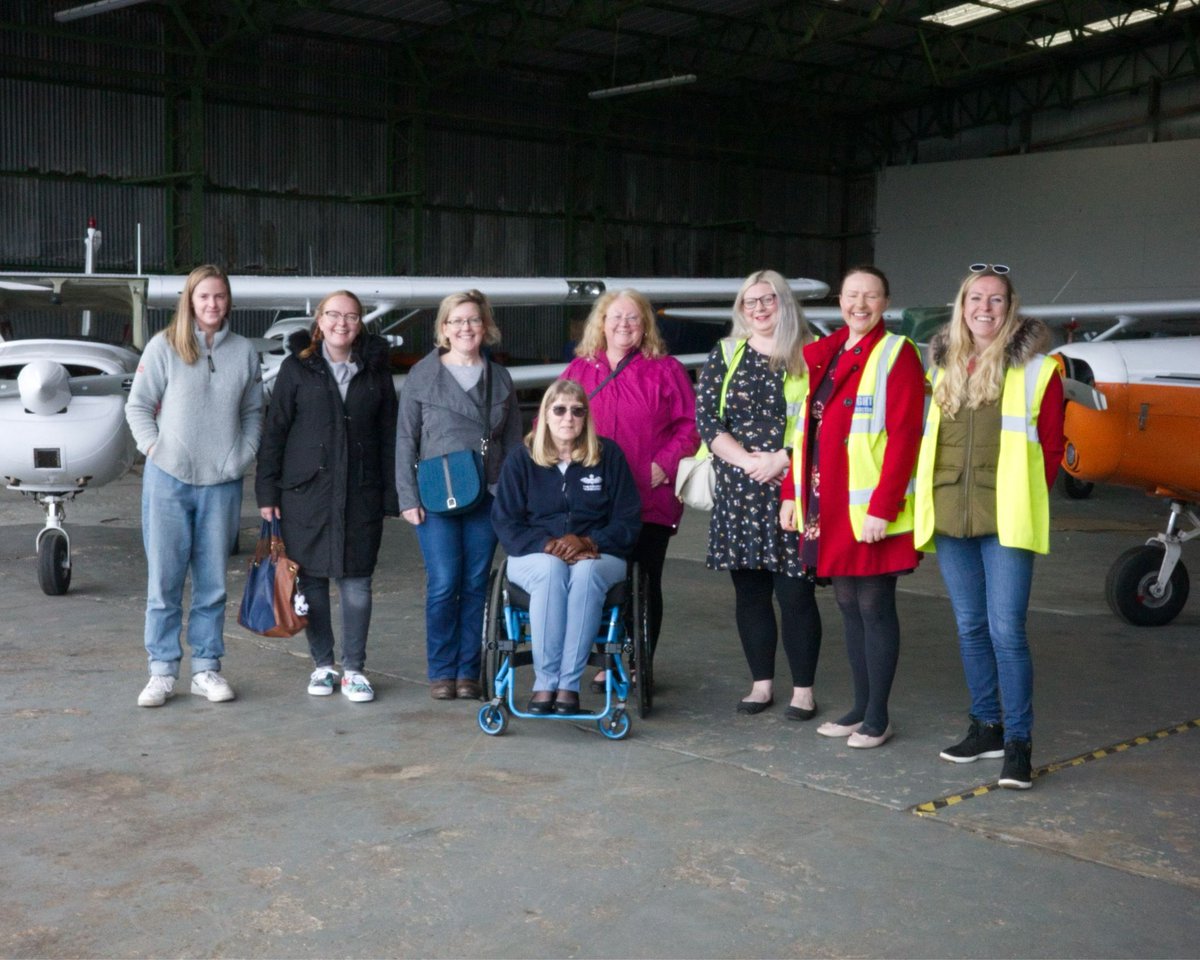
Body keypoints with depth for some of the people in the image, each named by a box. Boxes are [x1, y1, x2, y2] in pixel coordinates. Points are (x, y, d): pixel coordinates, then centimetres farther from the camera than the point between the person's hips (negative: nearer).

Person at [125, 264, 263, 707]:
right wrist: (153, 447, -5)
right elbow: (137, 404, 5)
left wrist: (245, 455, 3)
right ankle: (162, 670, 10)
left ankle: (207, 668, 17)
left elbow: (253, 412, 14)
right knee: (164, 579, 1)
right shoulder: (164, 346, 0)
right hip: (168, 479, -2)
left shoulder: (244, 351, 6)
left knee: (213, 582, 7)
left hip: (222, 483, 2)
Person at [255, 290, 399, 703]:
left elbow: (388, 434, 8)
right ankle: (322, 664, 19)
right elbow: (274, 431, 2)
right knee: (312, 577, 5)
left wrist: (391, 495, 4)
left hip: (361, 494, 1)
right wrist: (267, 491, -3)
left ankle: (354, 669, 12)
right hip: (306, 491, -1)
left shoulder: (375, 369, 7)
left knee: (356, 580, 1)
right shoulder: (297, 367, 2)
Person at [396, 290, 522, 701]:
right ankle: (441, 671, 6)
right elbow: (405, 439, 2)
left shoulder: (500, 378, 11)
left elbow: (513, 442, 13)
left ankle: (469, 671, 14)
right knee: (443, 583, -7)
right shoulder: (423, 375, 3)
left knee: (476, 584, 5)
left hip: (487, 496, 3)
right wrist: (408, 497, -5)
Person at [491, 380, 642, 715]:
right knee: (551, 571, -36)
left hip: (598, 554, 0)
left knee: (586, 572, -36)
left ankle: (568, 684, -36)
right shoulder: (521, 458, 7)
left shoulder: (609, 455, 6)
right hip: (535, 556, 0)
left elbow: (627, 521, 3)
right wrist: (548, 545, -17)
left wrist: (586, 543, -16)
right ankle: (545, 682, -36)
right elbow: (505, 523, 0)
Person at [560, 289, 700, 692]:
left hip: (650, 500, -2)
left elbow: (690, 425, 0)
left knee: (644, 584, 5)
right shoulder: (580, 369, 10)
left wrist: (665, 464, -11)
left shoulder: (665, 370, 2)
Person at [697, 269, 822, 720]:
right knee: (749, 591, 8)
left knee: (795, 592, -3)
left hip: (792, 491, -3)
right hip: (738, 492, 3)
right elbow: (705, 417, 2)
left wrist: (780, 460, -14)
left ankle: (803, 689, 8)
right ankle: (762, 683, 20)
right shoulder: (725, 355, 11)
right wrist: (745, 460, -10)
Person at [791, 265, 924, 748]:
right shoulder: (820, 355, 13)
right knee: (848, 604, 13)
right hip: (827, 506, 6)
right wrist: (792, 492, 10)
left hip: (870, 510, -6)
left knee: (874, 606, 1)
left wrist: (882, 508, -20)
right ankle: (860, 707, 24)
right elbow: (805, 432, 15)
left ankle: (877, 717, 11)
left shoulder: (896, 354, -7)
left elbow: (904, 437, -15)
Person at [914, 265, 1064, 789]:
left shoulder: (1035, 368, 0)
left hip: (1005, 519, -5)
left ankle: (1018, 742, -1)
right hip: (949, 516, 5)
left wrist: (1022, 500, -2)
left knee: (1006, 629, -9)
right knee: (970, 626, 11)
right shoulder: (944, 365, 12)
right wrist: (933, 498, 8)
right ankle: (986, 726, 24)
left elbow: (1051, 445, 2)